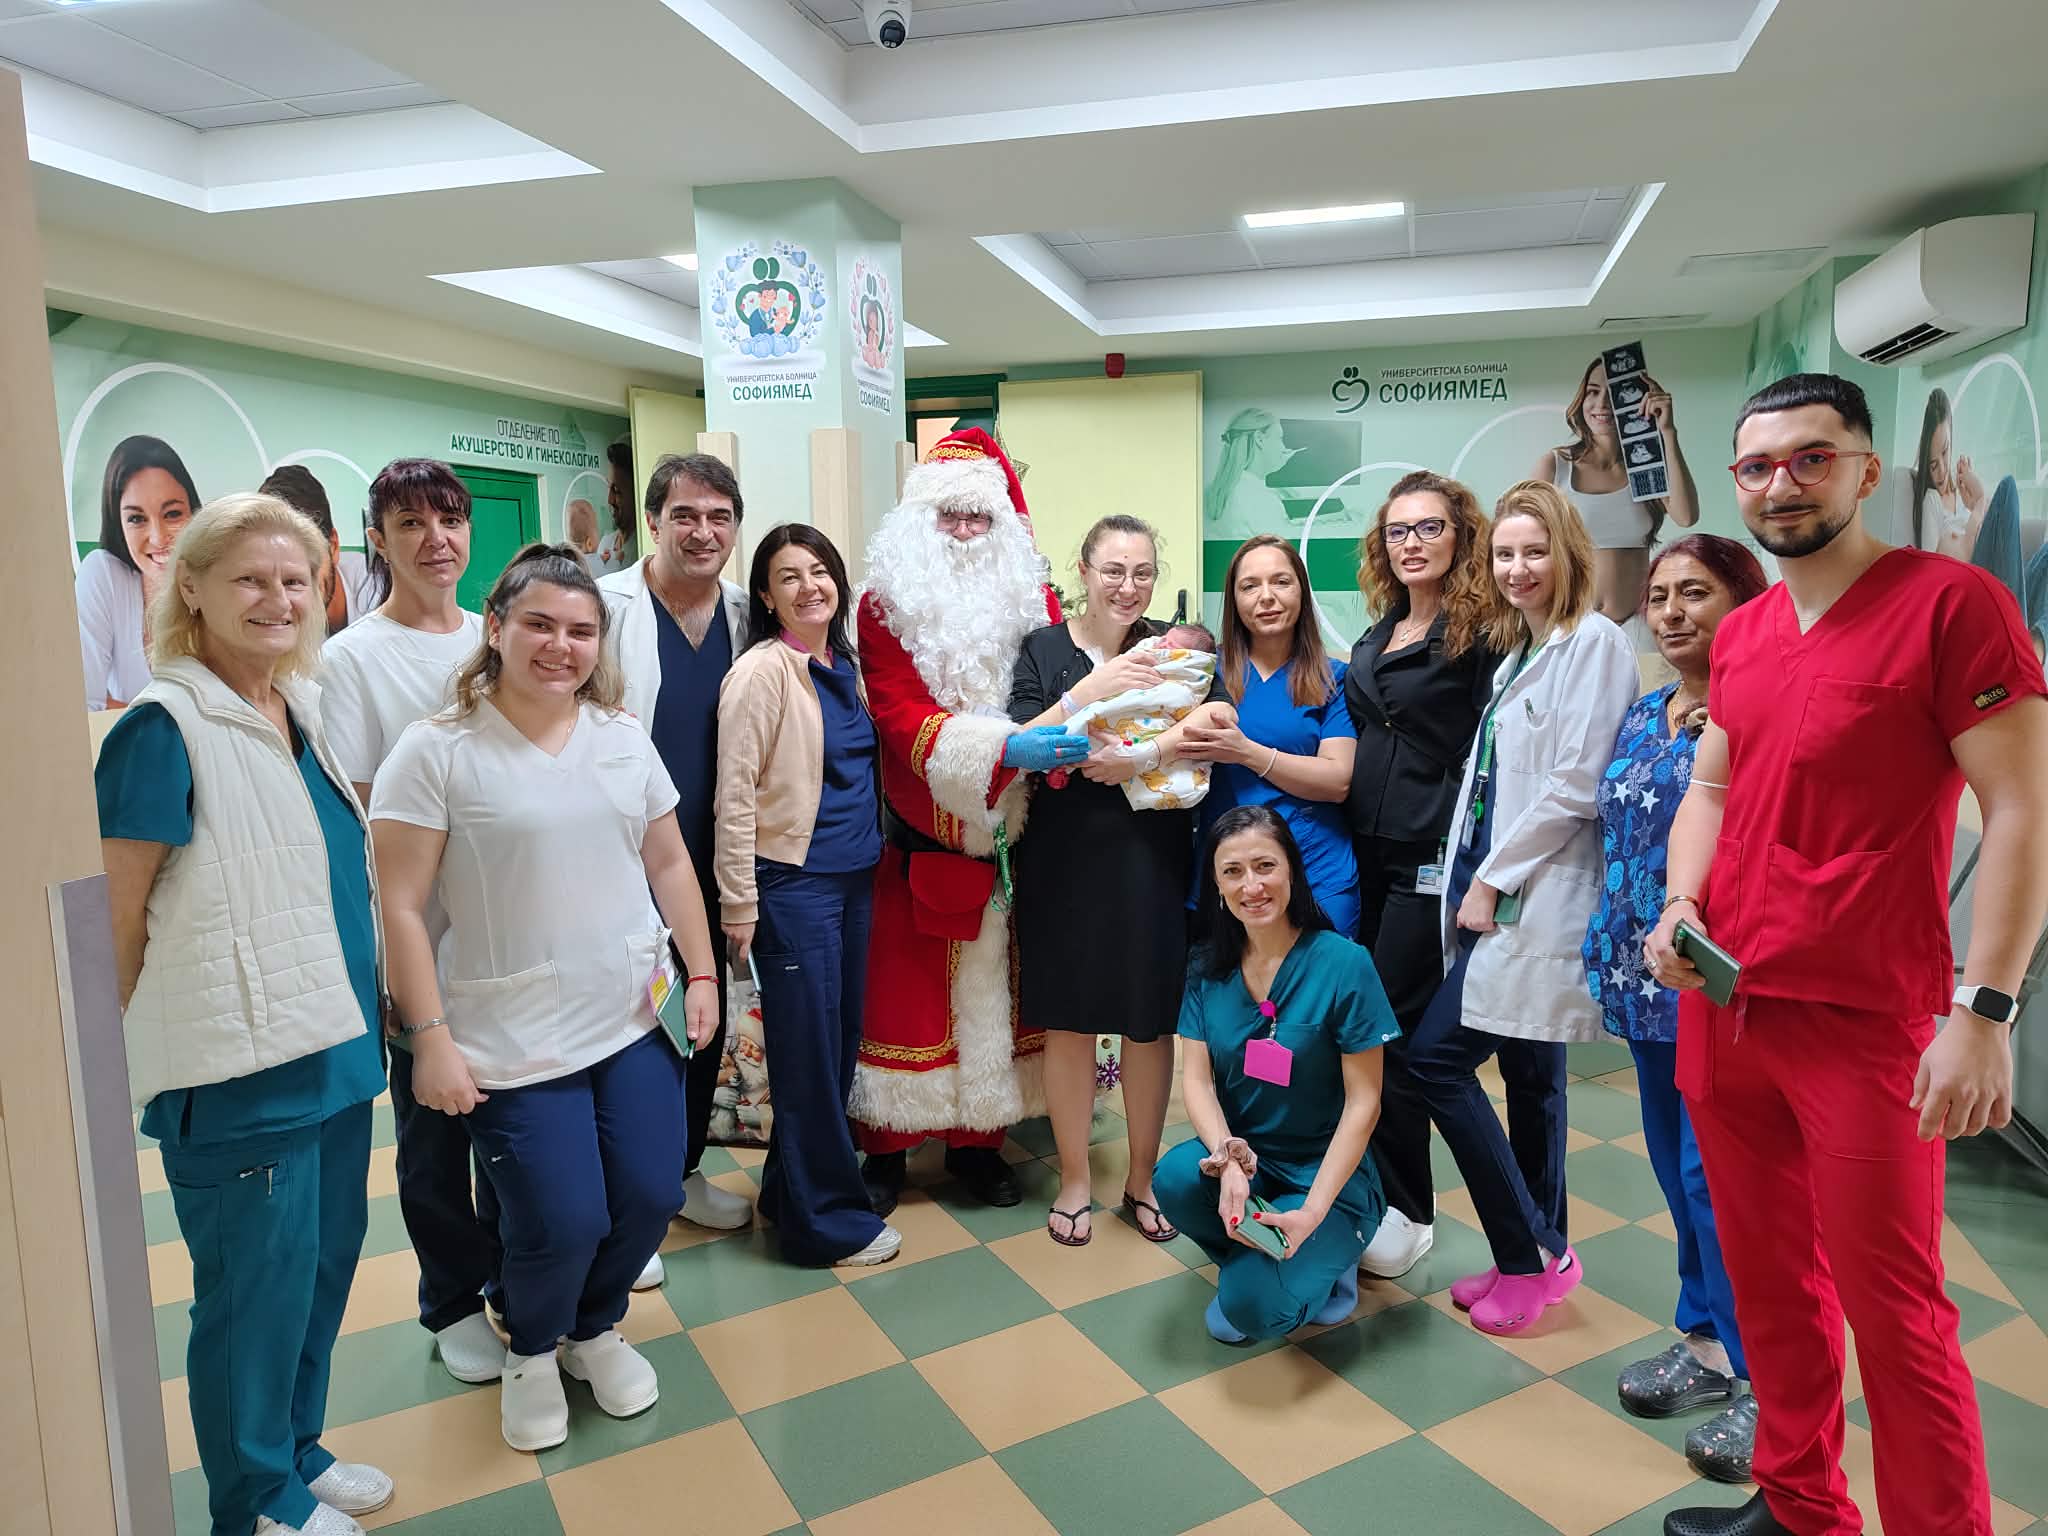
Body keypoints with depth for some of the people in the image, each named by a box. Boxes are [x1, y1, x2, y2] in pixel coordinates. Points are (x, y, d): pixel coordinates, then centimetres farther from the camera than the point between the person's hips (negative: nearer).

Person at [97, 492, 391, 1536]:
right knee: (258, 1283, 8)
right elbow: (119, 916, -12)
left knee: (326, 1256, 19)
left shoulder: (304, 709, 8)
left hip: (331, 1048, 7)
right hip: (235, 1071, -7)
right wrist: (145, 1042, -3)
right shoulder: (163, 727, -15)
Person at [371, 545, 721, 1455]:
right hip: (512, 1039, -4)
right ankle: (530, 1351, 30)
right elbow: (402, 908, -10)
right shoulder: (436, 750, -9)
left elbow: (669, 864, 11)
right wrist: (430, 1039, -12)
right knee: (563, 1223, -6)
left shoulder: (623, 739, 6)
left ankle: (596, 1329, 37)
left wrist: (700, 973, 7)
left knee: (650, 1198, 4)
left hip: (635, 1021, 5)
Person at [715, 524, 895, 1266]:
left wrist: (875, 856, 11)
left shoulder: (844, 667, 10)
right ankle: (827, 1217, 18)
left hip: (855, 878, 7)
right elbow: (734, 797, -13)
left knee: (841, 1040, 14)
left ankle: (789, 1185, 31)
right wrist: (739, 906, -13)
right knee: (809, 1049, 3)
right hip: (794, 883, -7)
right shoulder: (761, 671, -12)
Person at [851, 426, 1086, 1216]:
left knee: (995, 989, 11)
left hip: (1009, 846, 3)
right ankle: (887, 1145, 21)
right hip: (919, 846, -3)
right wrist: (1008, 748, -29)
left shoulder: (1033, 601, 5)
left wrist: (1067, 741, -22)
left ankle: (978, 1139, 27)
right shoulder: (886, 607, -5)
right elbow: (901, 716, -16)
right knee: (904, 990, 6)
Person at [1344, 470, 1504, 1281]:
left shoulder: (1481, 634, -8)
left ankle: (1409, 1213, 13)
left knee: (1396, 1030, -3)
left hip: (1429, 860, -7)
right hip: (1367, 853, 7)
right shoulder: (1376, 637, 14)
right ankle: (1389, 1185, 27)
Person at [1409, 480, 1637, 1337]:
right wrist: (1477, 879, 7)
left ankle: (1529, 1257, 5)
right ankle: (1539, 1257, 25)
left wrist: (1493, 880, -14)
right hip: (1498, 890, 9)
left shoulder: (1593, 642, -10)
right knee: (1527, 1074, 14)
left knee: (1437, 1057, -9)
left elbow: (1574, 784, -18)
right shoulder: (1519, 650, 17)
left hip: (1536, 897, -9)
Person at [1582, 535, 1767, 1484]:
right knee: (1679, 1167, 16)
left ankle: (1765, 1380, 14)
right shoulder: (1644, 717, 12)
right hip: (1650, 976, 7)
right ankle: (1707, 1340, 31)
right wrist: (1612, 958, 15)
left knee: (1717, 1174, -2)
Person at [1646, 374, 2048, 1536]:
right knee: (1769, 1280, 16)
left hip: (1866, 1025, -6)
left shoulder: (1952, 602, -9)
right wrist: (1681, 903, 1)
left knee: (1893, 1310, 3)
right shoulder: (1740, 634, 10)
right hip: (1722, 1005, 6)